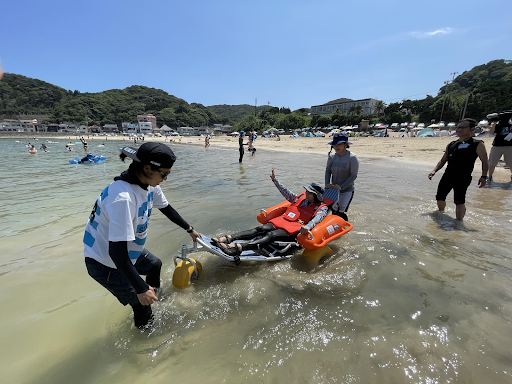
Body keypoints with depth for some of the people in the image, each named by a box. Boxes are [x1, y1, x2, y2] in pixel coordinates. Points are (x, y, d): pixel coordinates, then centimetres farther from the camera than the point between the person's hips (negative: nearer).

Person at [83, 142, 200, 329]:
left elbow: (166, 208, 6)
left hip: (127, 250, 9)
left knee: (155, 264, 28)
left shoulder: (149, 184, -11)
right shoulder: (123, 198, -40)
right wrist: (141, 289, -31)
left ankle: (157, 298, 57)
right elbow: (116, 251, -38)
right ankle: (143, 331, 38)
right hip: (106, 264, -9)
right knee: (142, 304, 4)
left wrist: (190, 229, 14)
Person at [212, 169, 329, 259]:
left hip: (295, 230, -6)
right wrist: (274, 179, 27)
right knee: (261, 229, -21)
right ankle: (227, 238, -35)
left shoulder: (321, 208, 5)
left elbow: (318, 218, -16)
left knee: (272, 235, -32)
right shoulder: (300, 198, 23)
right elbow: (285, 192, 30)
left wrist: (307, 227, -38)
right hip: (283, 220, 6)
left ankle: (238, 248, -52)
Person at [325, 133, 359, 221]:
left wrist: (341, 186, -23)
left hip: (347, 191, -5)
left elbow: (354, 175, -15)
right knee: (334, 211, 14)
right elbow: (328, 171, 6)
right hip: (334, 189, 5)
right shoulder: (332, 157, 1)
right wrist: (327, 184, -11)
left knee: (341, 213, -5)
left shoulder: (352, 158, -13)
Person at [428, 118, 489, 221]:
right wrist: (434, 171, 6)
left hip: (463, 178, -5)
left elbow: (484, 162, -3)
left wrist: (484, 176, -15)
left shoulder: (477, 145, -1)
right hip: (447, 176, 6)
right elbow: (443, 160, 18)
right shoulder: (451, 145, 14)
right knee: (439, 198, 11)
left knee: (459, 201, -13)